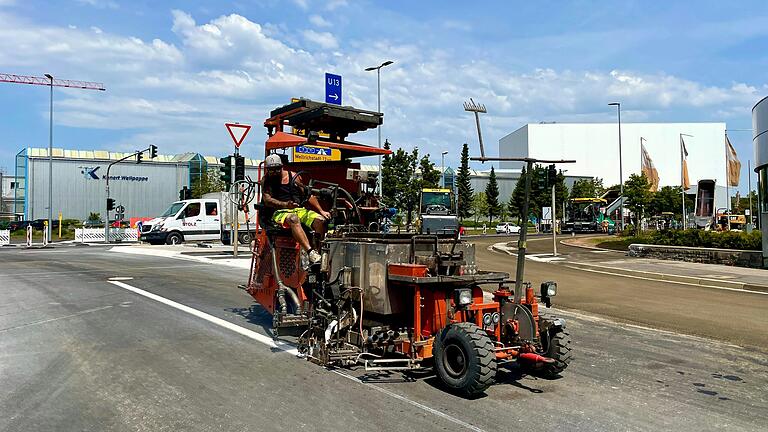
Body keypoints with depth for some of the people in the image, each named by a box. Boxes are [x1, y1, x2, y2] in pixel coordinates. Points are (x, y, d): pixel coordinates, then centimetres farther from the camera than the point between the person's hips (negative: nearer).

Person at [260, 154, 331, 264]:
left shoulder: (293, 176, 16)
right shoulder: (266, 181, 9)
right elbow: (267, 200, -8)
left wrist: (321, 211, 6)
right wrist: (284, 204, -26)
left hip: (299, 209, 4)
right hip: (280, 212, -4)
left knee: (320, 220, -25)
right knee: (293, 219, -39)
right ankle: (310, 252, -51)